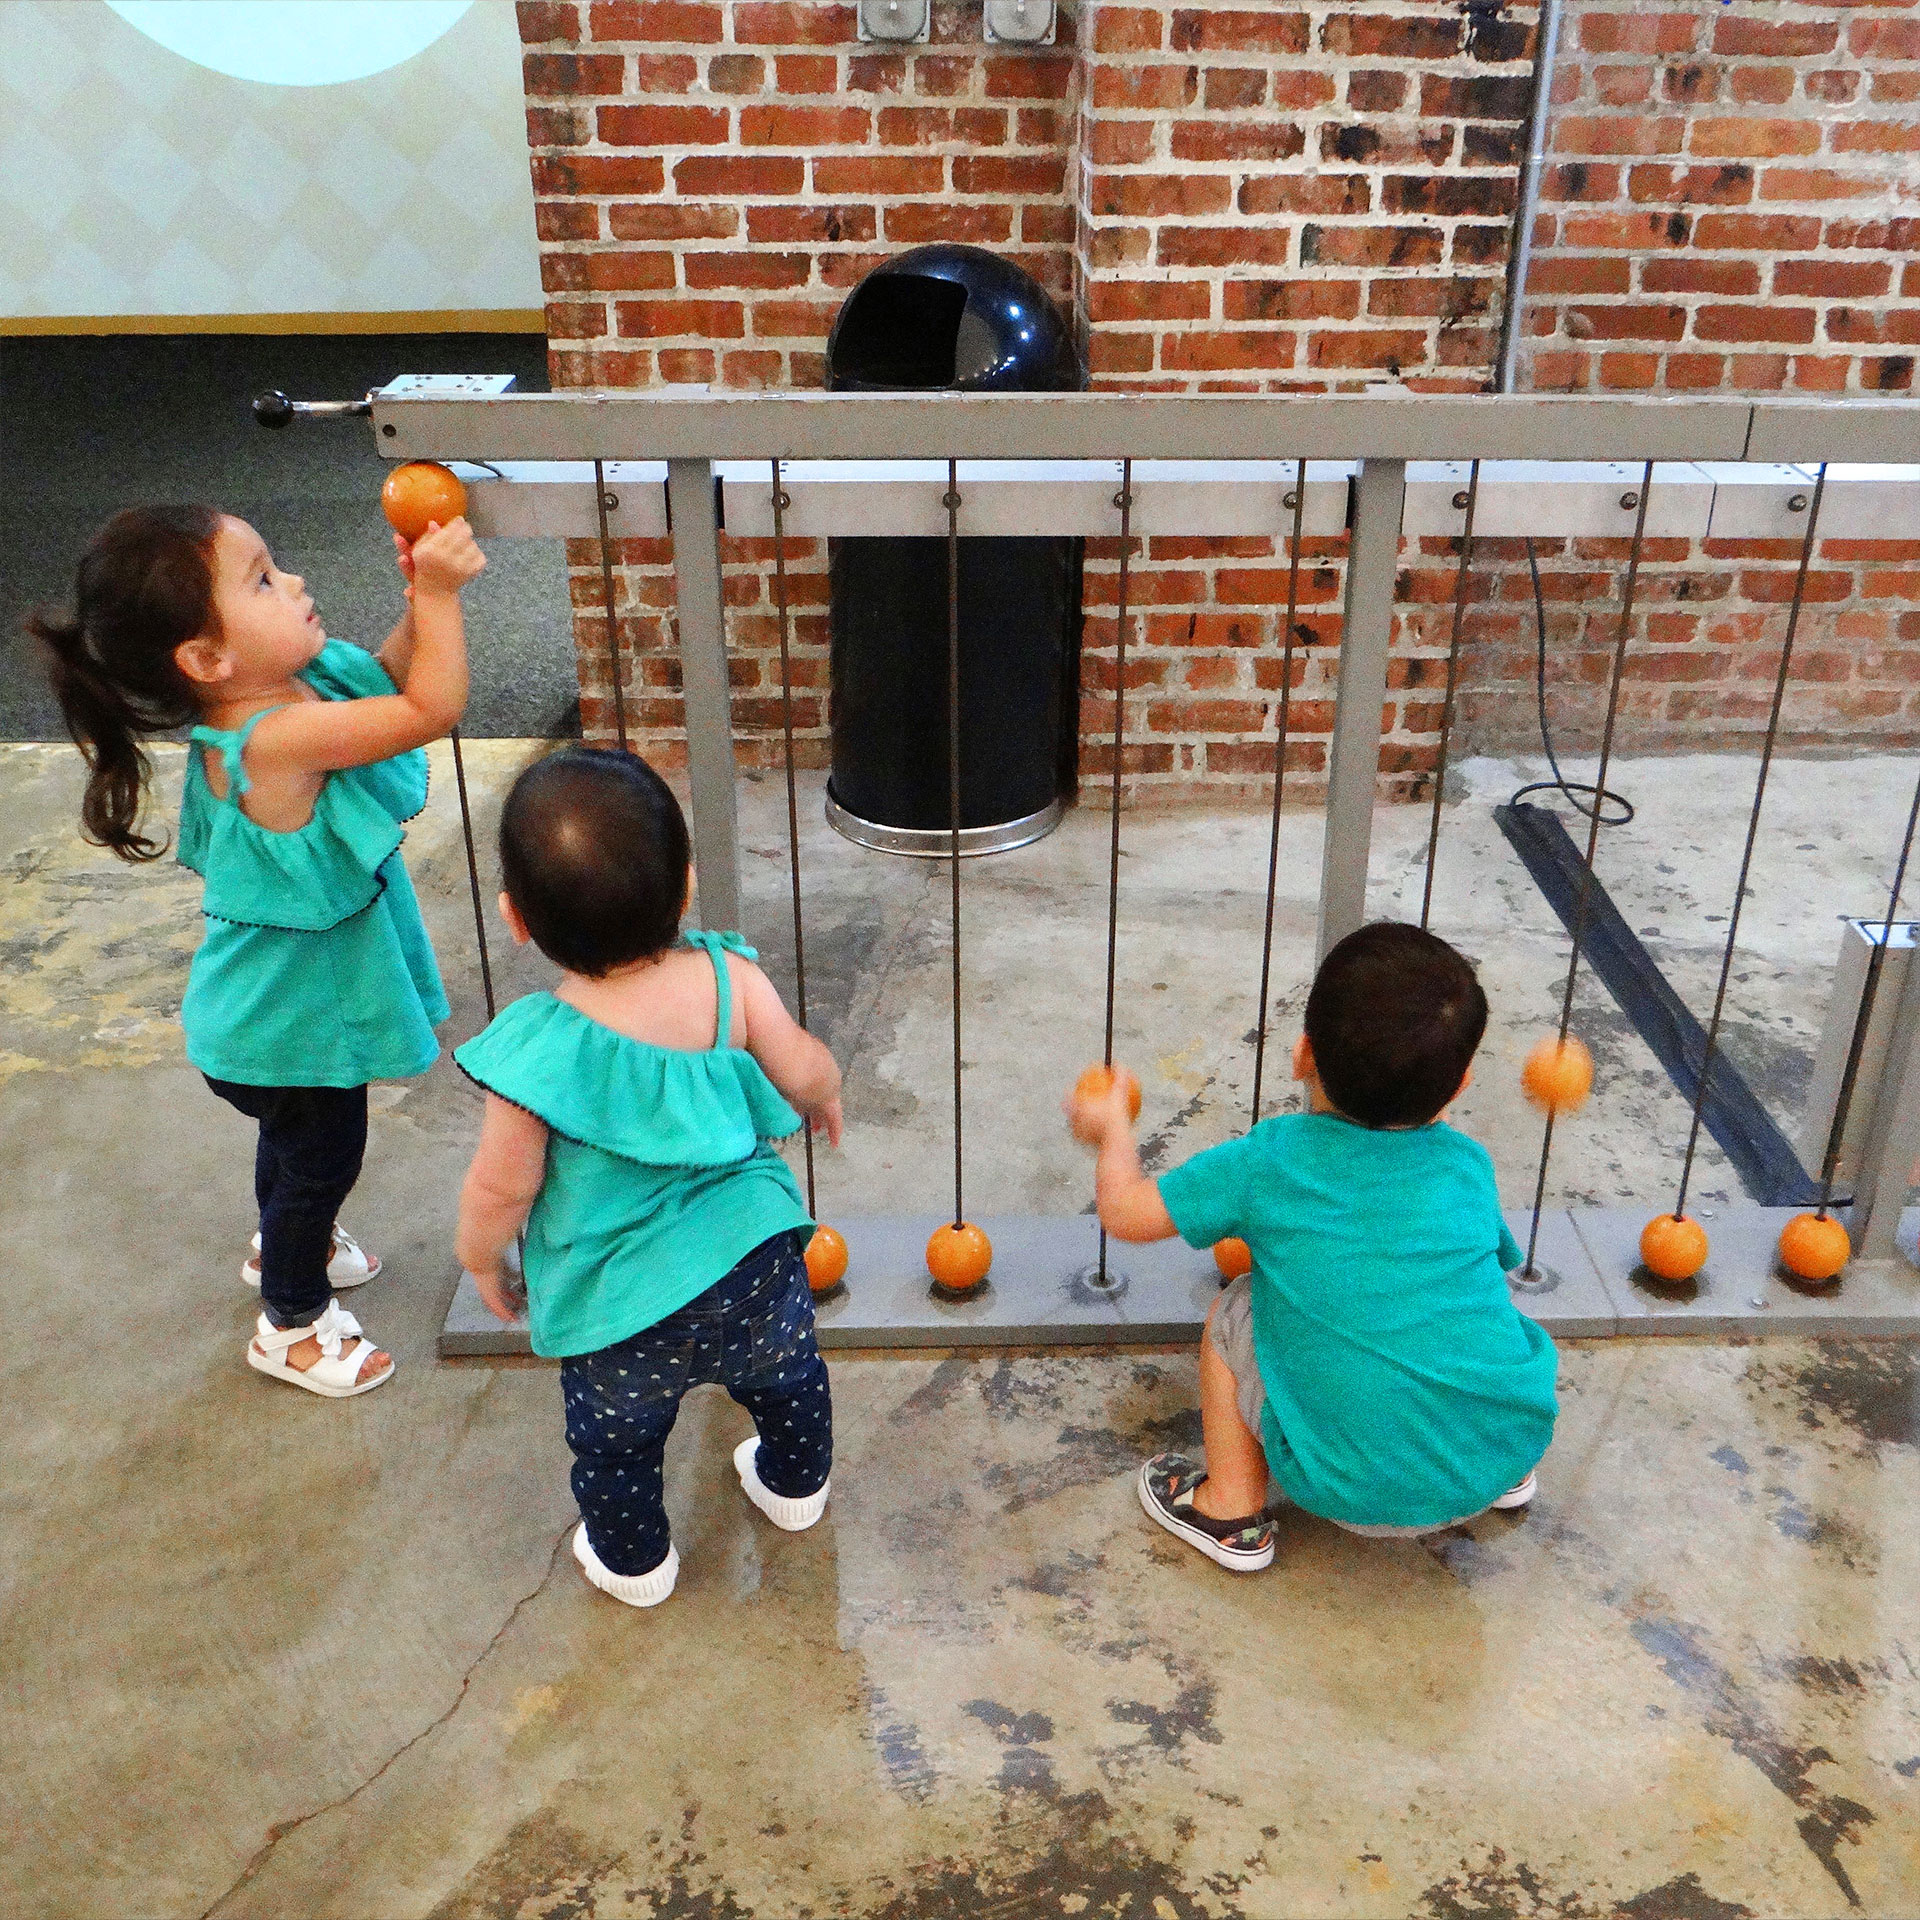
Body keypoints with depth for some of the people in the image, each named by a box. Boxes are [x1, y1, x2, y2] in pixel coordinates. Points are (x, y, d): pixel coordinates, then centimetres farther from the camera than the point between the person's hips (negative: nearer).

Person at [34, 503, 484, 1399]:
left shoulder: (304, 678, -12)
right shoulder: (274, 740, -39)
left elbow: (390, 674, 2)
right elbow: (431, 708, -39)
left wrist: (421, 598, -16)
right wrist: (437, 591, -33)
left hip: (298, 996, 9)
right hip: (288, 1021, -9)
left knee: (300, 1137, 33)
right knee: (322, 1154, 14)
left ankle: (285, 1246, 61)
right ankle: (291, 1323, 39)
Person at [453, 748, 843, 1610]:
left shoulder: (537, 1052, -26)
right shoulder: (730, 979, -19)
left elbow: (503, 1187, -16)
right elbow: (802, 1072, -7)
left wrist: (480, 1256, 6)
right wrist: (826, 1094, 17)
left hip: (624, 1305, -3)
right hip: (756, 1265, 3)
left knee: (616, 1441, 26)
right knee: (785, 1375, 34)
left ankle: (633, 1562, 49)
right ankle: (796, 1486, 59)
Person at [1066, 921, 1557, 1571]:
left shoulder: (1266, 1163, -7)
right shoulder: (1471, 1165, 3)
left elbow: (1123, 1210, 2)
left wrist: (1112, 1128, 21)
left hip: (1353, 1492, -4)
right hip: (1503, 1458, 4)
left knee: (1234, 1314, 14)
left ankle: (1232, 1509, 20)